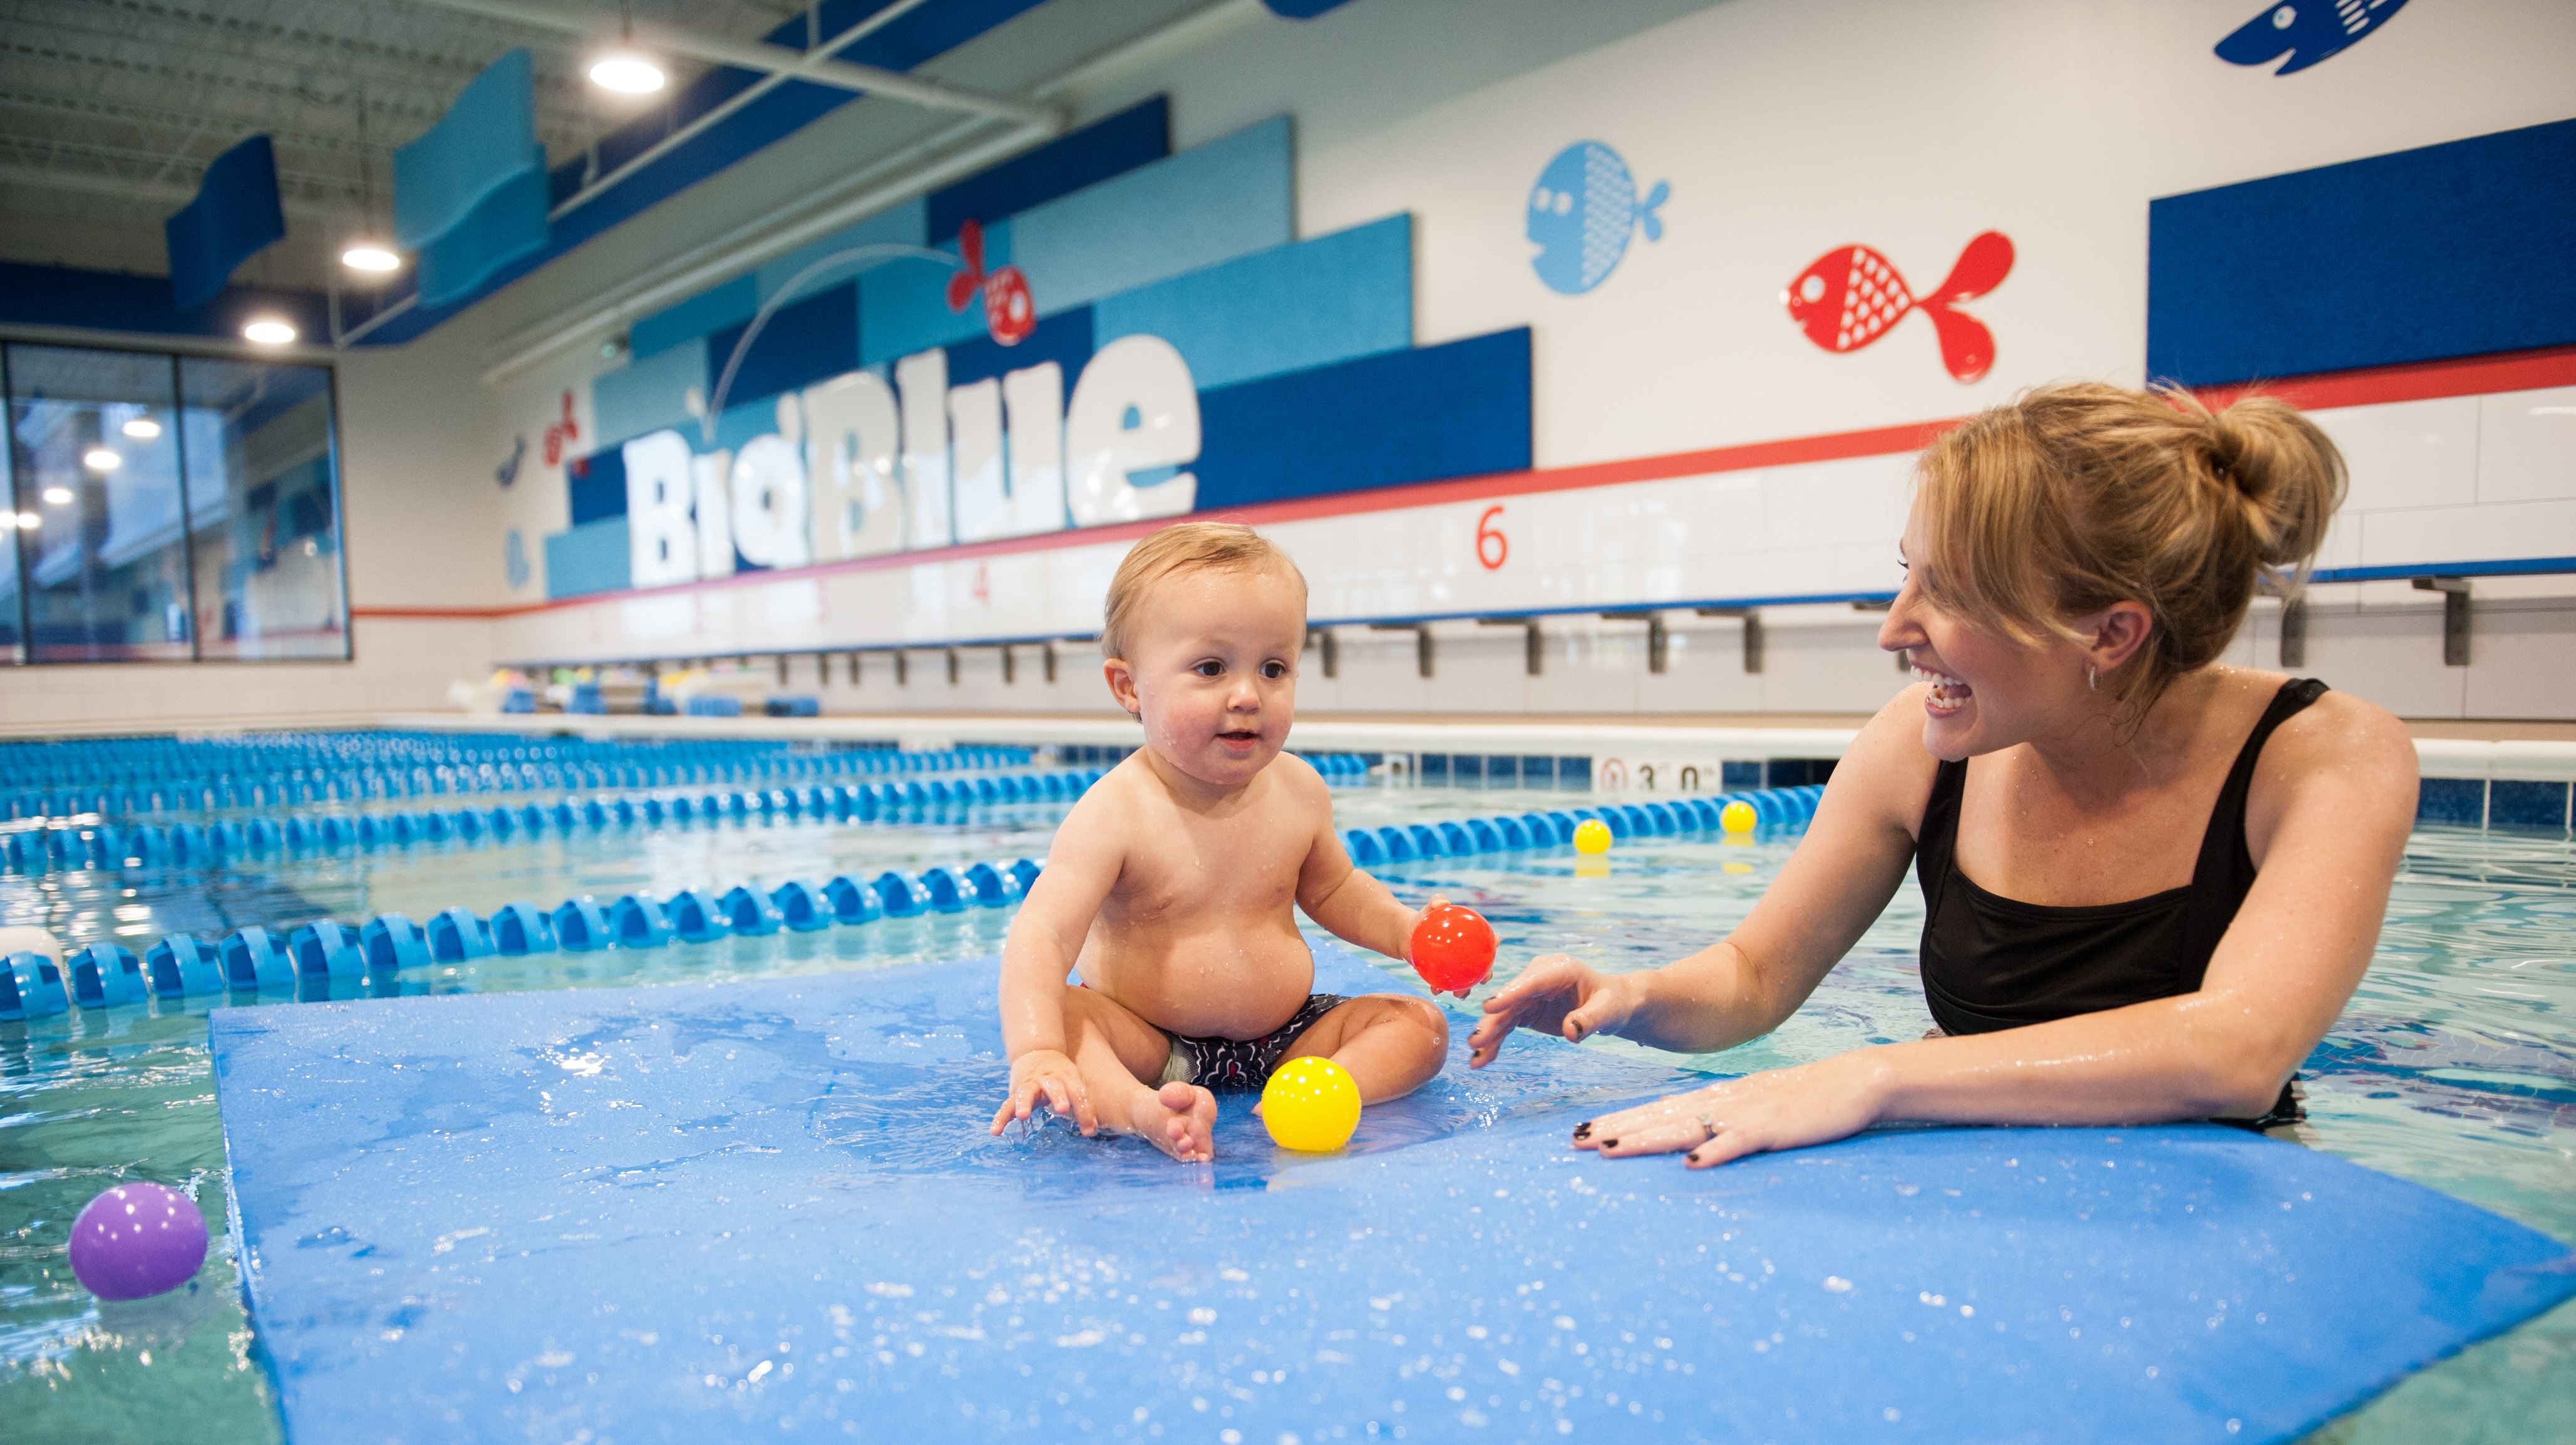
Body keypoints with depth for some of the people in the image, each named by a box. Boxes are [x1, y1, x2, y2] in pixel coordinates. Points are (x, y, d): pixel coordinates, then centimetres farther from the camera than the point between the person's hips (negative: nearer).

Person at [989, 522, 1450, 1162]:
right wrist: (1036, 1055, -46)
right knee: (1049, 1013, -27)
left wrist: (1404, 930, -3)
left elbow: (1331, 889, 16)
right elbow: (1042, 936, -30)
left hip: (1283, 1038, 5)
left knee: (1421, 1024, -9)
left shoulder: (1298, 791, -3)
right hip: (1149, 1047, -4)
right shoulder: (1118, 813, -20)